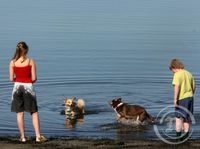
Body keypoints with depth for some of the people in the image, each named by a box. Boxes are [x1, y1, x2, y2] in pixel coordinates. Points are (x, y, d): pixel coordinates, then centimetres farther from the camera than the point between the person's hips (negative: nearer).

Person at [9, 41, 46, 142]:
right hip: (28, 87, -2)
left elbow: (11, 79, -3)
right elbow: (34, 78, -8)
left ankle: (22, 137, 10)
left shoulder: (12, 62, -4)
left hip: (17, 86, 2)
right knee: (34, 112, 7)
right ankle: (38, 136, 2)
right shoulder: (31, 62, -8)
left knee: (20, 113, 8)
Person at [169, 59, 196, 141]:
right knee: (187, 118, 13)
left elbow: (176, 87, -20)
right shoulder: (189, 74, 13)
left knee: (179, 117, -5)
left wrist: (175, 99, -19)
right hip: (190, 97, 8)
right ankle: (186, 136, 18)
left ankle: (178, 136, -10)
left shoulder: (177, 75, -11)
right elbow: (193, 87, 16)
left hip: (182, 98, -8)